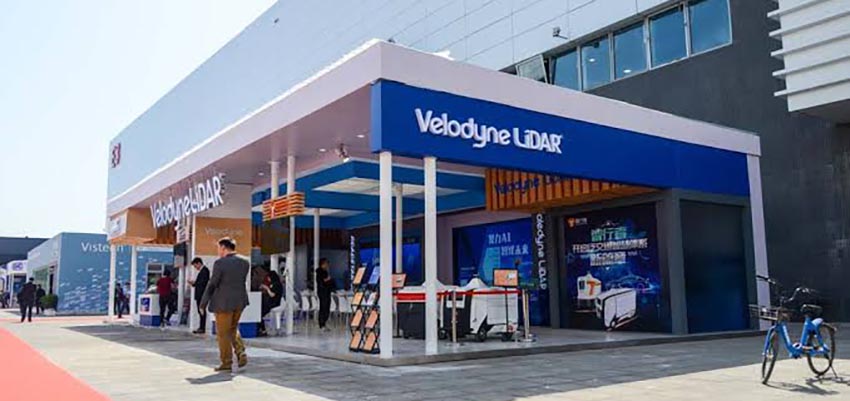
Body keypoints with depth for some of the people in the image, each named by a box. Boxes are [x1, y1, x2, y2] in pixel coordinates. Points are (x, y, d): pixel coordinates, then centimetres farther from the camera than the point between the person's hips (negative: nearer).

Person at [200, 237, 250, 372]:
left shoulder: (220, 263, -15)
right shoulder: (245, 263, 1)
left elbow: (212, 285, -11)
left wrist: (203, 303, 0)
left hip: (223, 303, -6)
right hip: (240, 301, 6)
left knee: (223, 333, 6)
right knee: (233, 329, 22)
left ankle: (227, 363, 11)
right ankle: (241, 353, 6)